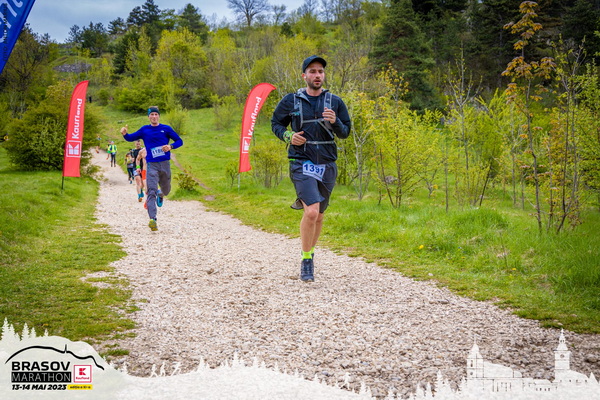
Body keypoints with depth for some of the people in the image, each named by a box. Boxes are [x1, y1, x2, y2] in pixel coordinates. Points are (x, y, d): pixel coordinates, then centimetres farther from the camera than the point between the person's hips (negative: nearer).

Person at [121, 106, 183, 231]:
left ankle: (160, 194, 54)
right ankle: (152, 220, -24)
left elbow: (179, 141, 6)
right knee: (151, 192, -15)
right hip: (151, 165, -1)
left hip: (165, 164, 1)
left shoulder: (166, 129, 4)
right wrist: (124, 134, -10)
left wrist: (170, 146, -14)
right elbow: (131, 138, 13)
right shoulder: (144, 130, 8)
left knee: (166, 190, 15)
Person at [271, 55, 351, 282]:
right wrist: (288, 136, -9)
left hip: (327, 164, 3)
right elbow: (276, 123, 12)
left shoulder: (335, 102, 6)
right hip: (302, 163, -3)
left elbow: (345, 133, 9)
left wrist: (335, 122, -13)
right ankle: (306, 261, -4)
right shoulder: (291, 101, 1)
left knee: (319, 215, 14)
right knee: (311, 212, -20)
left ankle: (310, 253, 37)